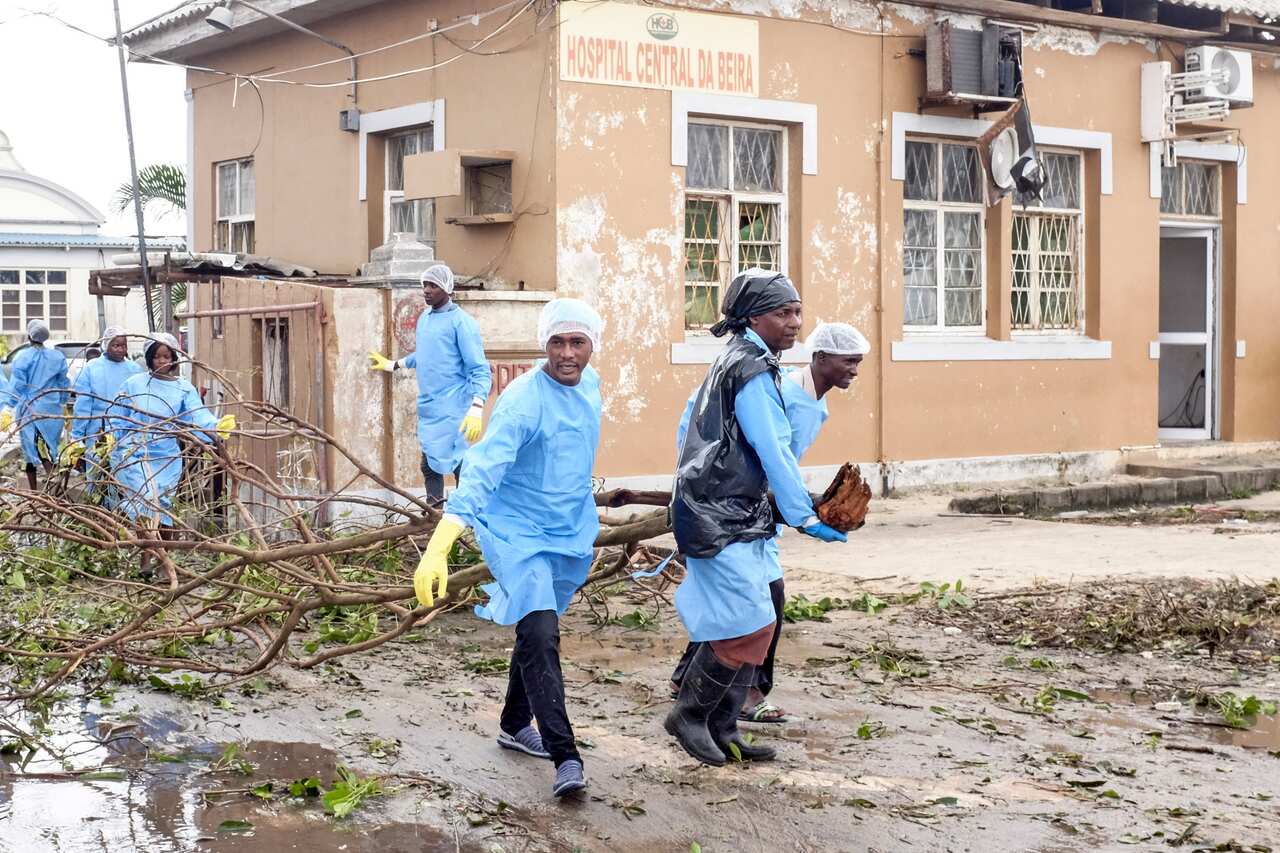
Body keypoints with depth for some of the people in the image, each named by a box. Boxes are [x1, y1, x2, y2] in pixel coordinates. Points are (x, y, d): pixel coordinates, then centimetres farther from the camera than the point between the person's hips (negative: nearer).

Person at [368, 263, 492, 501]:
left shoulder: (461, 322, -11)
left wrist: (476, 409, -26)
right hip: (427, 409, 8)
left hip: (453, 410, -8)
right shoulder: (424, 318, 13)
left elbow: (480, 370, -16)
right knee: (430, 467, 11)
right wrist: (392, 365, 39)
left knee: (459, 467, -7)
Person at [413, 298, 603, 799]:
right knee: (540, 636, -18)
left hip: (569, 532, 7)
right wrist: (439, 547, -44)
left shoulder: (590, 384, -1)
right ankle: (565, 757, -16)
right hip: (518, 532, -7)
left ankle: (515, 726, 38)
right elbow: (482, 470, -36)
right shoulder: (522, 401, -25)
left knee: (537, 630, 20)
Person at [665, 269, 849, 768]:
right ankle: (689, 717, 6)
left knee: (751, 628, 10)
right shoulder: (753, 371, -15)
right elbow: (775, 451, -19)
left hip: (738, 516, 10)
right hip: (720, 519, -10)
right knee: (746, 626, -9)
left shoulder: (737, 362, 17)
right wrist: (805, 518, -18)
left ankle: (722, 731, 16)